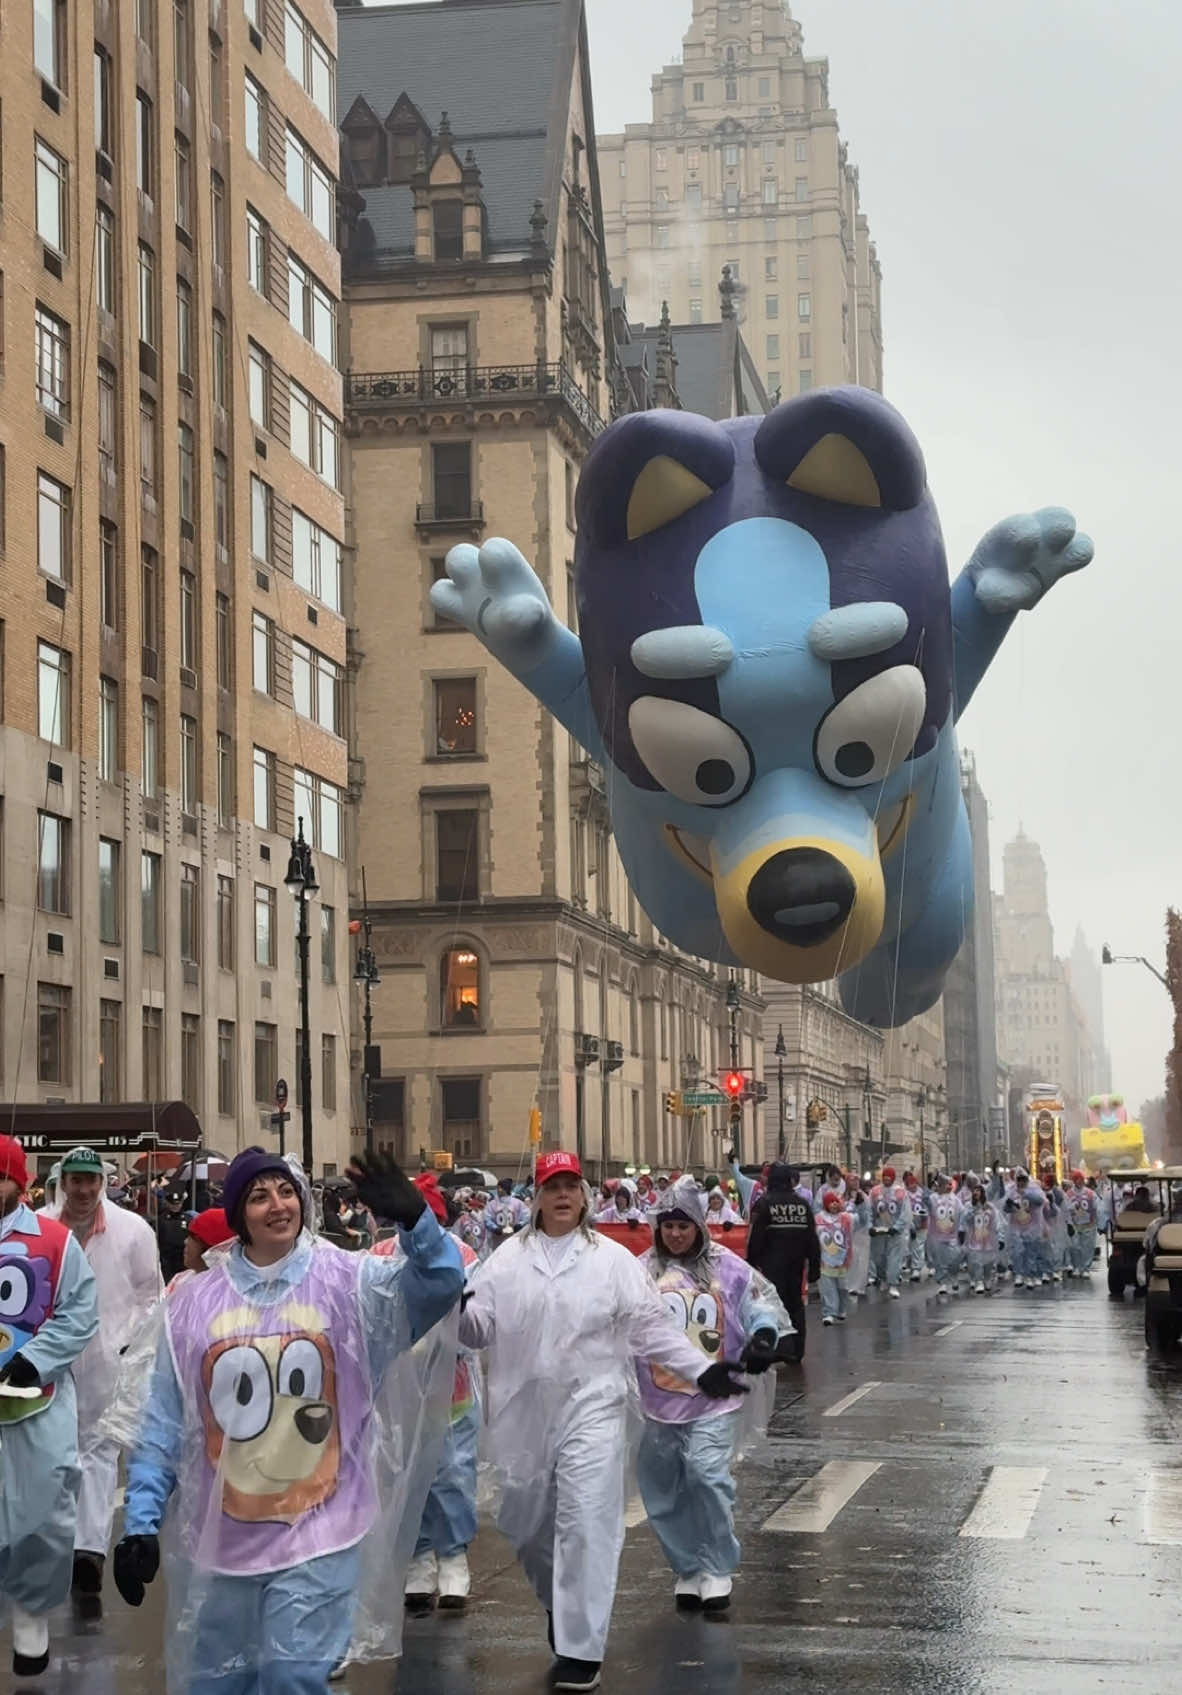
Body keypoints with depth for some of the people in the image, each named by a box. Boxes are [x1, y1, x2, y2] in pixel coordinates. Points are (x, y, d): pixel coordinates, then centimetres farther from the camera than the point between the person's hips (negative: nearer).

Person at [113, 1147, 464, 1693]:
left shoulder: (346, 1282, -4)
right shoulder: (194, 1303, 0)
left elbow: (438, 1284, -18)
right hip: (221, 1537, 3)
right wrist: (141, 1520, 0)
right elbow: (164, 1424, 3)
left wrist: (413, 1218, -36)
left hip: (316, 1531, -3)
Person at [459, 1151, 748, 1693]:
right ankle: (559, 1605, 41)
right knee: (525, 1522, 12)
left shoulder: (613, 1259, 2)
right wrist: (458, 1311, -18)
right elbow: (481, 1328, 4)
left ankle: (580, 1650, -5)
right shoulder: (508, 1259, 7)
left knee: (585, 1525, -10)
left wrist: (702, 1370, -9)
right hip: (524, 1413, 3)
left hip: (590, 1409, -3)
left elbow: (652, 1326, 0)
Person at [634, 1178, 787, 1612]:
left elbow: (763, 1303, 10)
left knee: (708, 1475, -16)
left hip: (714, 1401, -2)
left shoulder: (729, 1269, 2)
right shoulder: (642, 1272, 2)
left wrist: (764, 1337, -8)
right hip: (659, 1402, 2)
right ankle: (687, 1570, 24)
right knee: (665, 1493, 7)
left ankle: (717, 1569, 0)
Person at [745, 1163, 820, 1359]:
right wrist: (814, 1267, 13)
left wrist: (751, 1263, -2)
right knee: (795, 1304, 12)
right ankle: (796, 1351, 16)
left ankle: (786, 1348, -16)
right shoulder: (803, 1204, 5)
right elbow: (812, 1239, 8)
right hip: (797, 1265, 5)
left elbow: (755, 1238, -10)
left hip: (772, 1264, -5)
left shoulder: (764, 1204, -9)